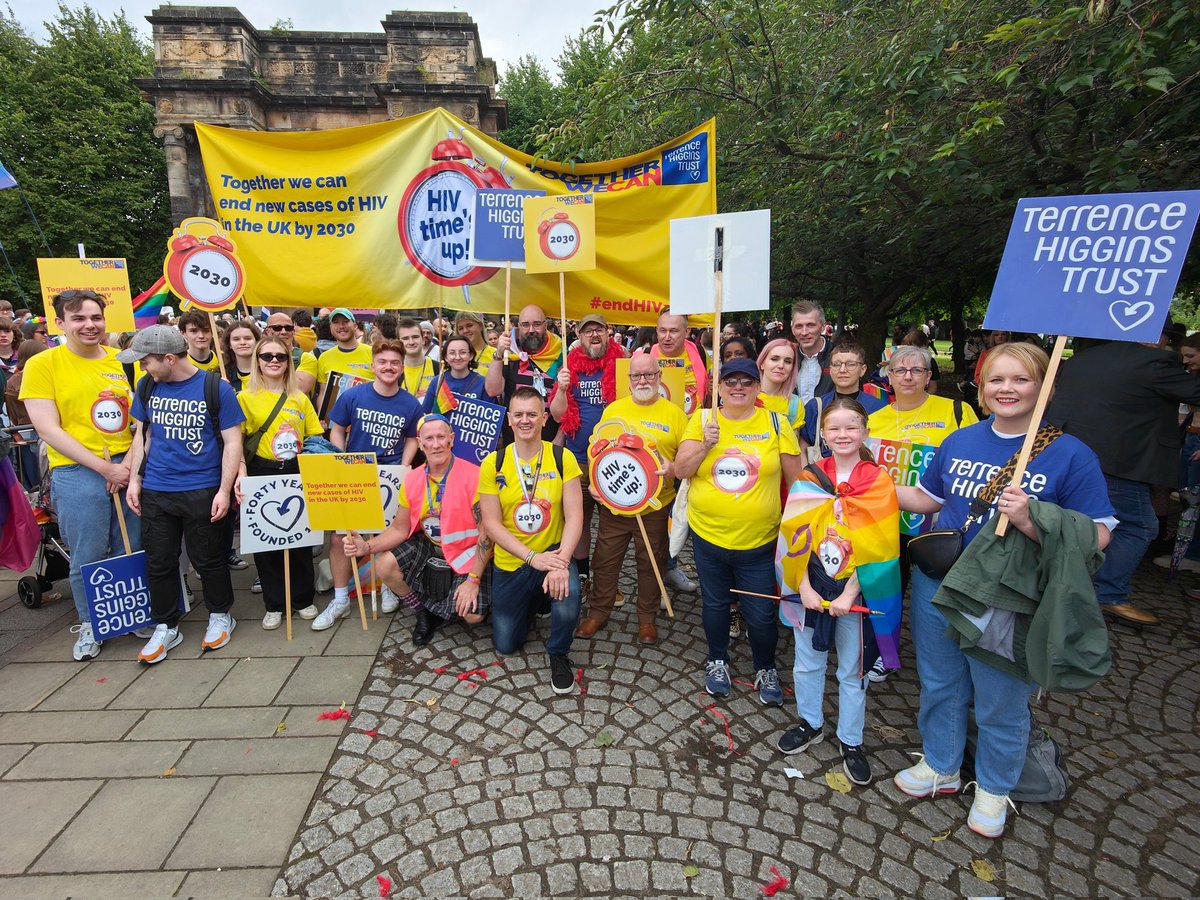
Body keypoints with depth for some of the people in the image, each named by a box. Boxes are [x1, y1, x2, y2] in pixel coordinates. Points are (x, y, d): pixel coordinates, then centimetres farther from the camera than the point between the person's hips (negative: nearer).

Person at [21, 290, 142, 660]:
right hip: (78, 473, -3)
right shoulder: (43, 364, -2)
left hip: (128, 468, 3)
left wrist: (130, 461, -6)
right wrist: (105, 468, -13)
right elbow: (49, 429, -8)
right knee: (87, 557, 5)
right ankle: (89, 625, 26)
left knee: (131, 551, 12)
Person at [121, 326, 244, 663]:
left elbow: (232, 442, -8)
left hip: (202, 492, -4)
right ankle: (165, 628, 27)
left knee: (207, 560, 6)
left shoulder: (216, 388, -9)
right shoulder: (147, 386, 5)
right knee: (158, 562, 11)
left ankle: (220, 616, 28)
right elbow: (143, 435, 15)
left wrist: (224, 490, -12)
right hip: (155, 492, 5)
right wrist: (134, 479, 8)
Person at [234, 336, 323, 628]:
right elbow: (236, 442, -3)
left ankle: (302, 598, 24)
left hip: (297, 473, 2)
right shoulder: (245, 398, 0)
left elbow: (314, 438, 7)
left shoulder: (300, 398, 7)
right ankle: (274, 604, 22)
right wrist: (241, 475, -17)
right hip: (261, 474, -1)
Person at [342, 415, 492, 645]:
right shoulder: (412, 480, -3)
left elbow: (486, 531, -18)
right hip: (428, 547, 5)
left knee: (473, 615, -20)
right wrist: (367, 547, -16)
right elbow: (400, 529, 3)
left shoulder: (473, 476, -21)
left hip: (467, 553, -5)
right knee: (384, 565, -15)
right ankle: (425, 612, 10)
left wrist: (473, 580, -22)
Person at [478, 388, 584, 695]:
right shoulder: (493, 463, -8)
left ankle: (558, 653, -1)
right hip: (510, 563, 2)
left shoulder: (562, 458, -9)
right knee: (506, 645, 10)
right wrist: (533, 557, -22)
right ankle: (533, 601, 42)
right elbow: (491, 523, -10)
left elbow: (574, 516, -13)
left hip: (553, 553, -1)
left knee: (567, 593, -35)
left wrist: (562, 562, -29)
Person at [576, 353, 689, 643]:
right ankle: (598, 612, 31)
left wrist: (672, 470, -21)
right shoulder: (613, 409, 4)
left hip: (655, 506, -1)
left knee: (650, 563, 13)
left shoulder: (674, 414, -2)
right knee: (605, 561, 11)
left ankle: (647, 617, 32)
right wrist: (594, 482, -4)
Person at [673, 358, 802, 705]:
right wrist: (705, 445, -21)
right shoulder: (702, 419, -2)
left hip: (759, 540, -1)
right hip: (708, 534, 1)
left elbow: (796, 479, 2)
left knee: (761, 613, 9)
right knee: (715, 604, 18)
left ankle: (766, 670, 36)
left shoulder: (775, 422, -3)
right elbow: (680, 471, -6)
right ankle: (717, 662, 42)